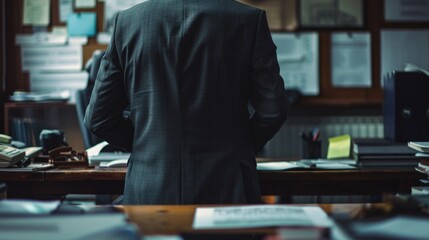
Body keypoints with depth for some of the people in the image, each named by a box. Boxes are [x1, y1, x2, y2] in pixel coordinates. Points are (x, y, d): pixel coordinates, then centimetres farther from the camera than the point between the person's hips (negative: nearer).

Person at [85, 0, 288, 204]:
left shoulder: (127, 21, 3)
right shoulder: (249, 20, -3)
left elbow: (98, 116, 5)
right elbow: (273, 109, -3)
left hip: (150, 192, 2)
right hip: (227, 191, -2)